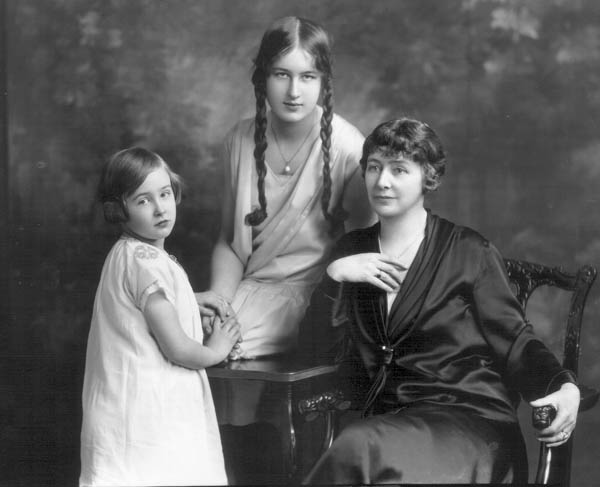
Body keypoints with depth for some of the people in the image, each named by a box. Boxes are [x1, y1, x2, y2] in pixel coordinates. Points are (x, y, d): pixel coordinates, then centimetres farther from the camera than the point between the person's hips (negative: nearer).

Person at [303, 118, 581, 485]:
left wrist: (564, 387, -15)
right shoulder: (351, 250, 16)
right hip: (386, 423, 3)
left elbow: (512, 339, 3)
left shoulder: (470, 251, 4)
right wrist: (333, 273, -1)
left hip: (471, 419, -3)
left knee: (360, 449, -33)